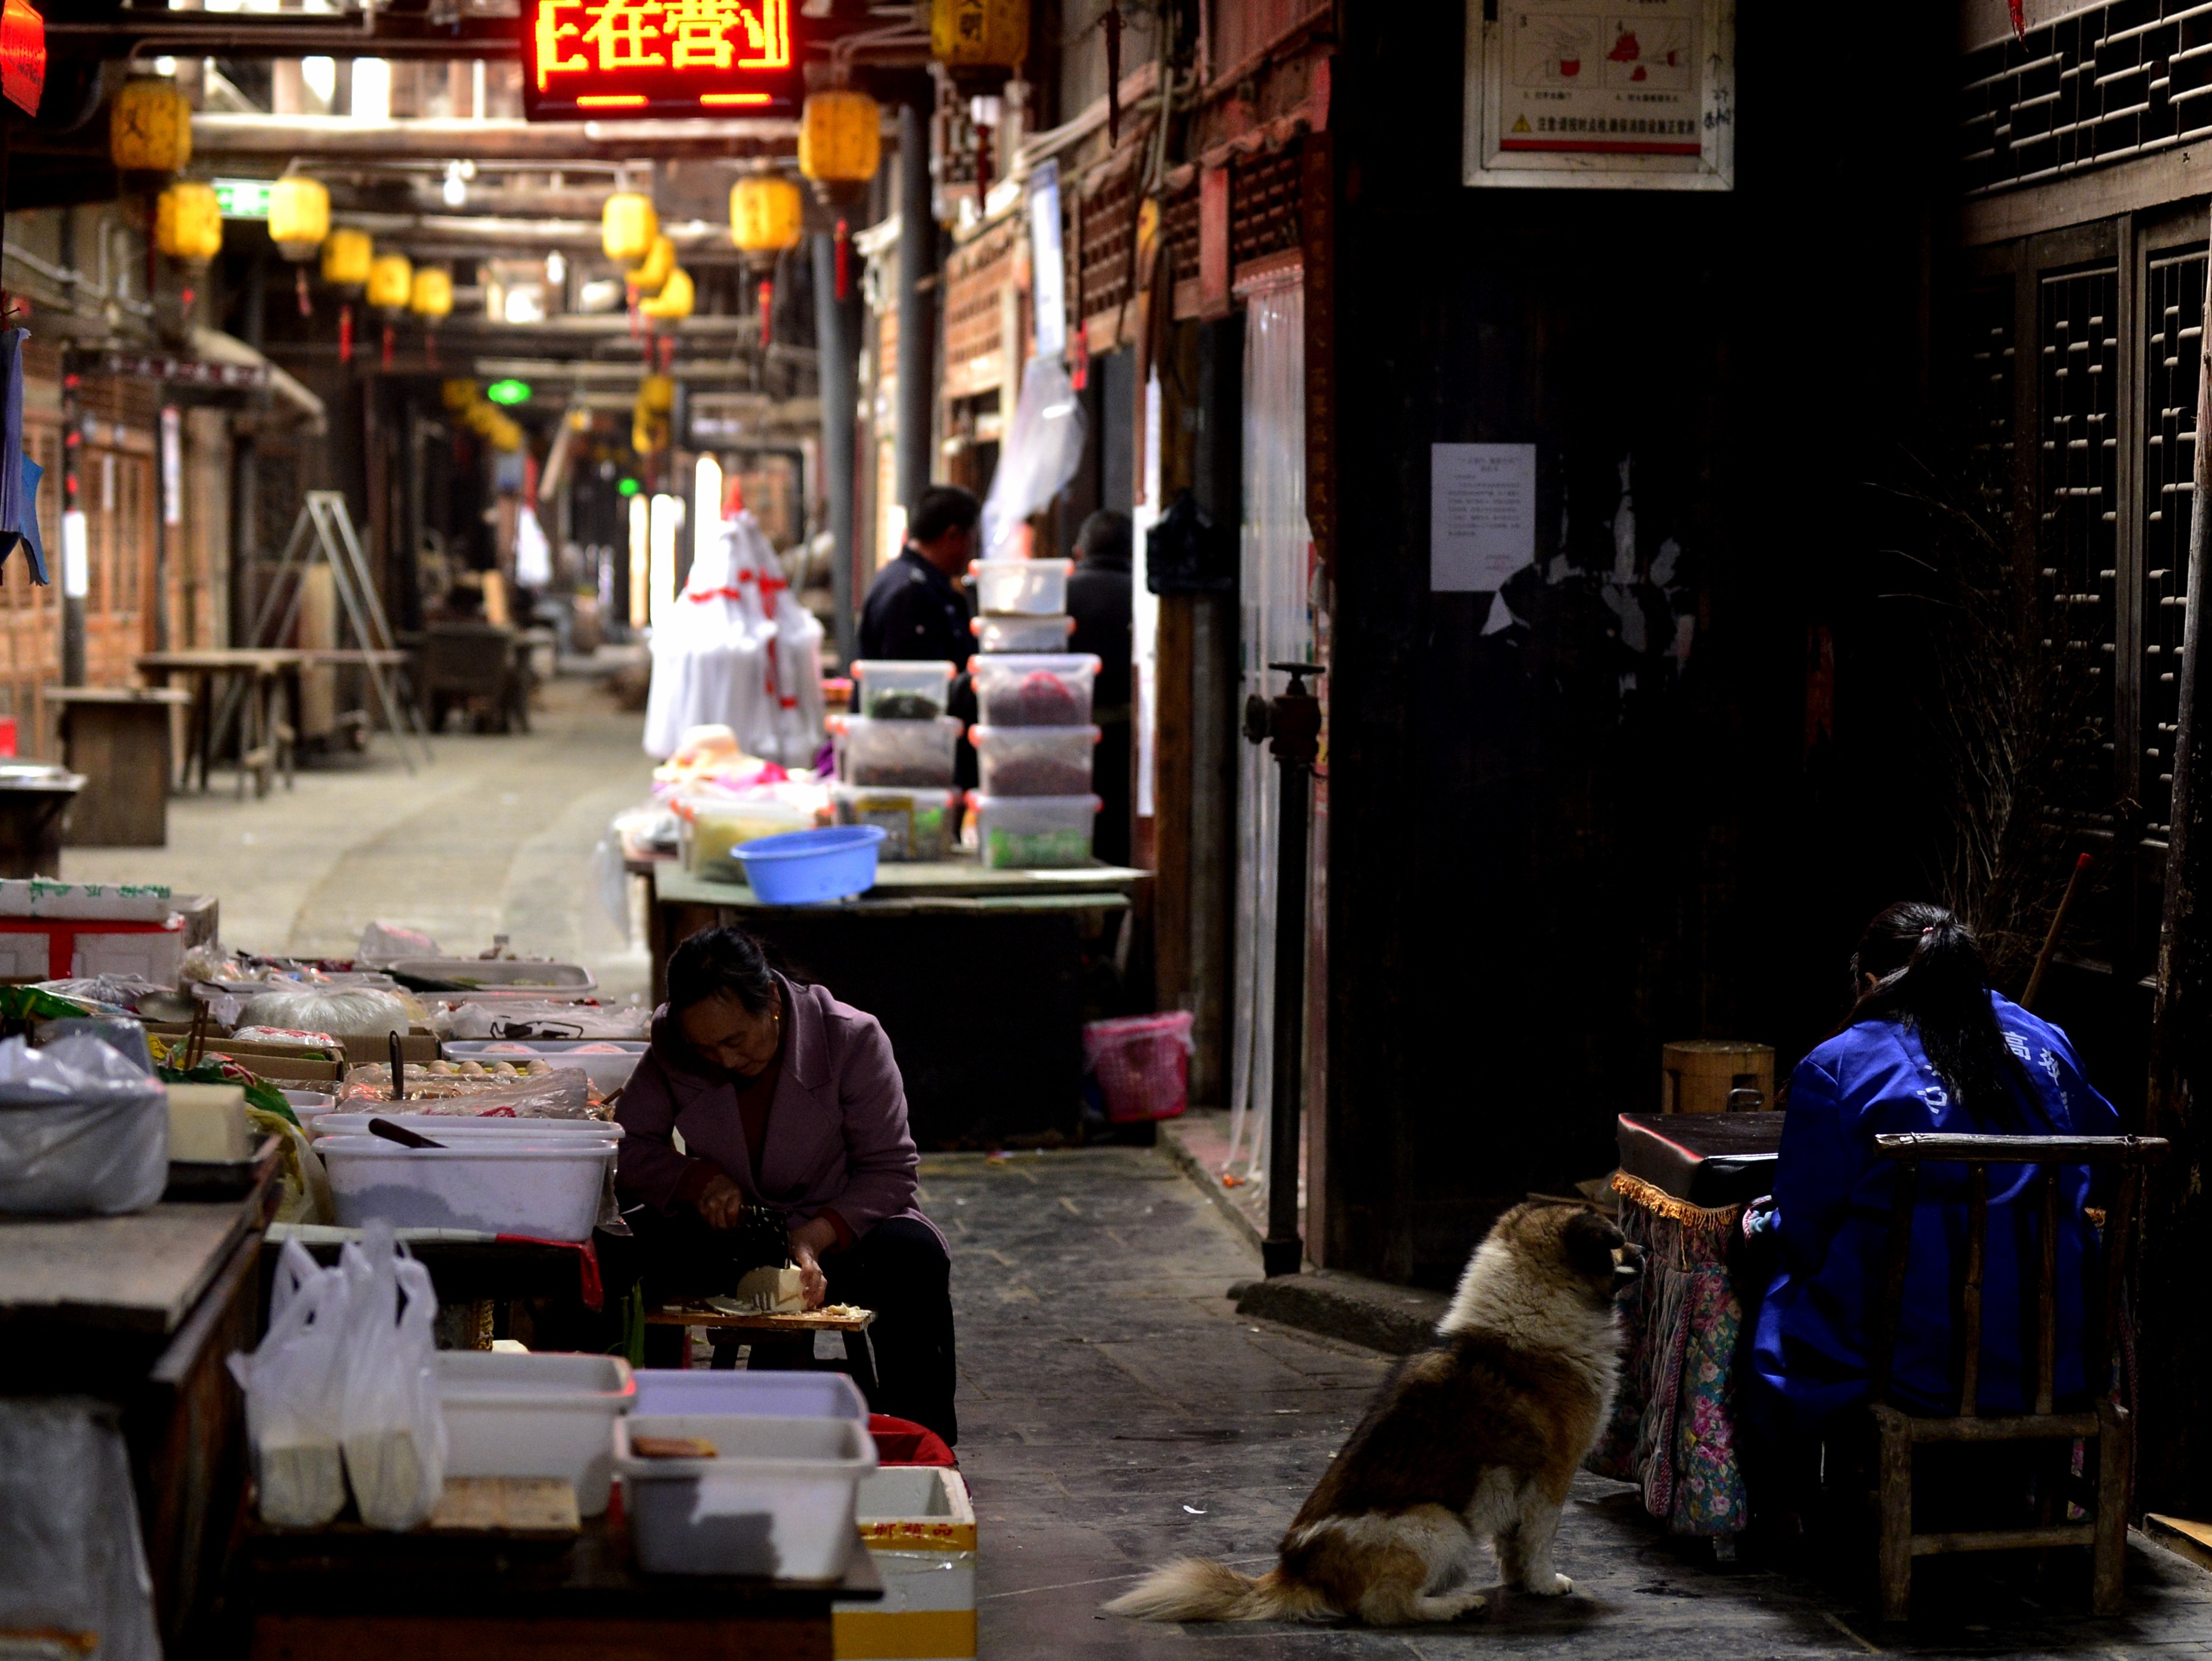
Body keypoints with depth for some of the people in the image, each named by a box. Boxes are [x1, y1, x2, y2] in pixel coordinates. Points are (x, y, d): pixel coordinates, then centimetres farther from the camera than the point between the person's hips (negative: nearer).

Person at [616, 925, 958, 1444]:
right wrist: (697, 1180, -23)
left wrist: (813, 1239, -29)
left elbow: (890, 1170, -13)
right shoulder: (671, 1043, -9)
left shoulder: (851, 1039, -16)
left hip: (838, 1232, -1)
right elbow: (628, 1150, -2)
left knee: (913, 1256, -34)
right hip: (731, 1240, 2)